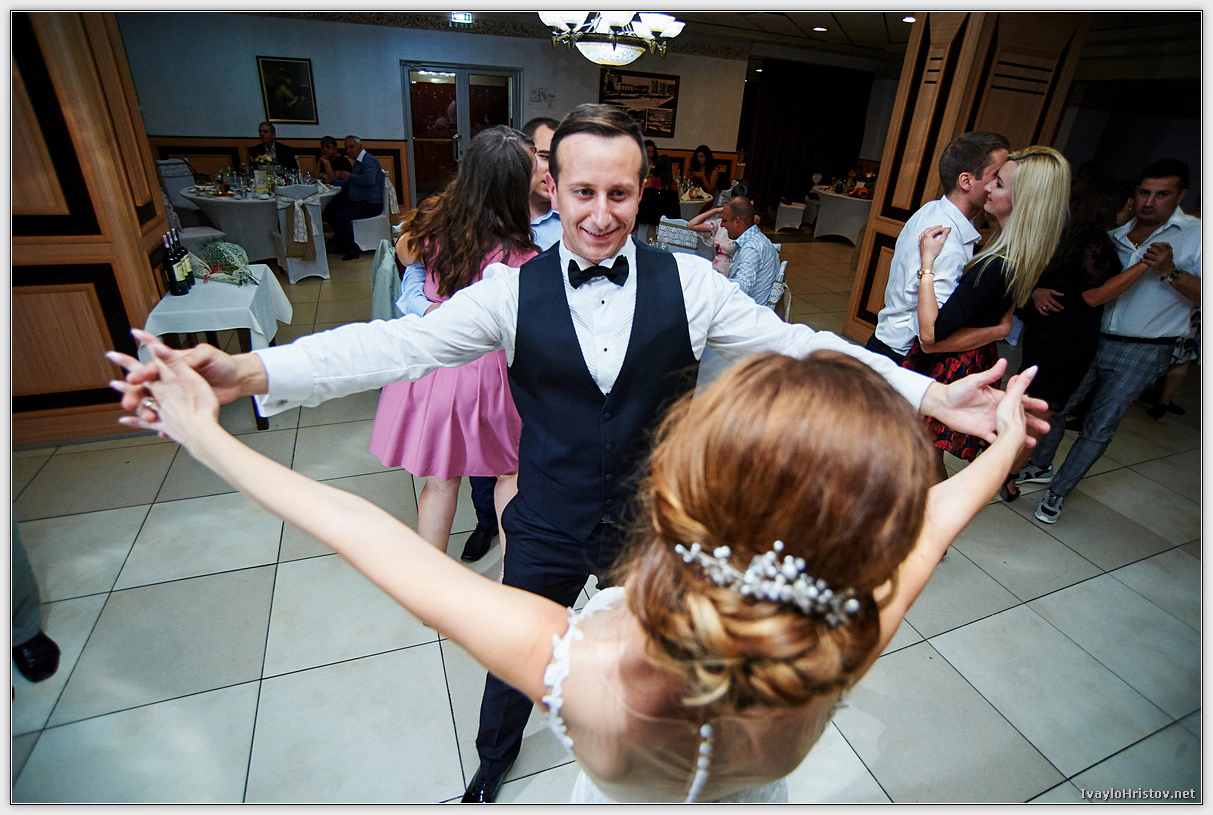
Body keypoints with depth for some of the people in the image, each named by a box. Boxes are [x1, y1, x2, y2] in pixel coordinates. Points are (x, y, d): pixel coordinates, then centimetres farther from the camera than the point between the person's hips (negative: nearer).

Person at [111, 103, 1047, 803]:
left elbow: (794, 345, -15)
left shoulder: (688, 282, -12)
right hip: (547, 531, 1)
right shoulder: (513, 291, -13)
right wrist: (246, 371, -33)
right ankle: (493, 764, 61)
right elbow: (398, 344, -22)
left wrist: (927, 393, -25)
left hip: (654, 527, 0)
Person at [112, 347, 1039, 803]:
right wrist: (1005, 443, 2)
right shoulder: (840, 652, -39)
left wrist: (206, 434, -21)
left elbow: (358, 529, -36)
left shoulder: (564, 661, -47)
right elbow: (938, 513, -19)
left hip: (611, 802, -2)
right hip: (754, 803, 3)